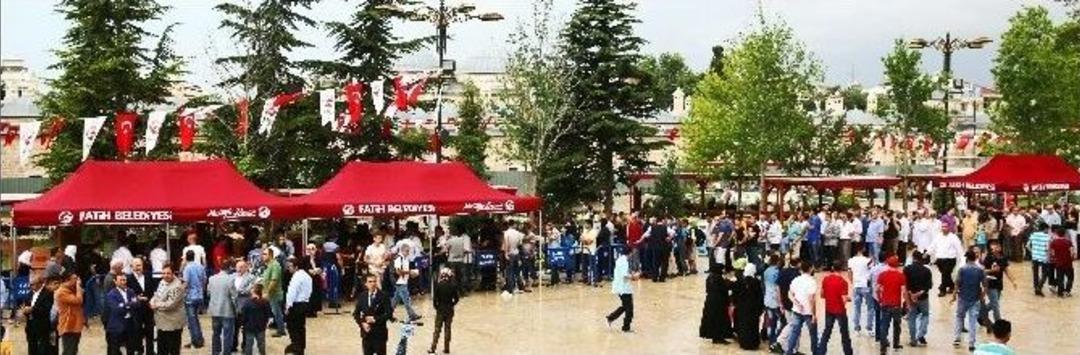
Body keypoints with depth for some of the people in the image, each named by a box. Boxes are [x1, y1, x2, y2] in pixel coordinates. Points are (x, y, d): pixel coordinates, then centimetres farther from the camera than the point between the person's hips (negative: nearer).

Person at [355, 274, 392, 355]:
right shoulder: (361, 297, 5)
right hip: (366, 332, 4)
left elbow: (389, 313, -11)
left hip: (379, 332, -4)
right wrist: (362, 323, -9)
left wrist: (375, 319, -18)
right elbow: (356, 313, 8)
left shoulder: (384, 296, -8)